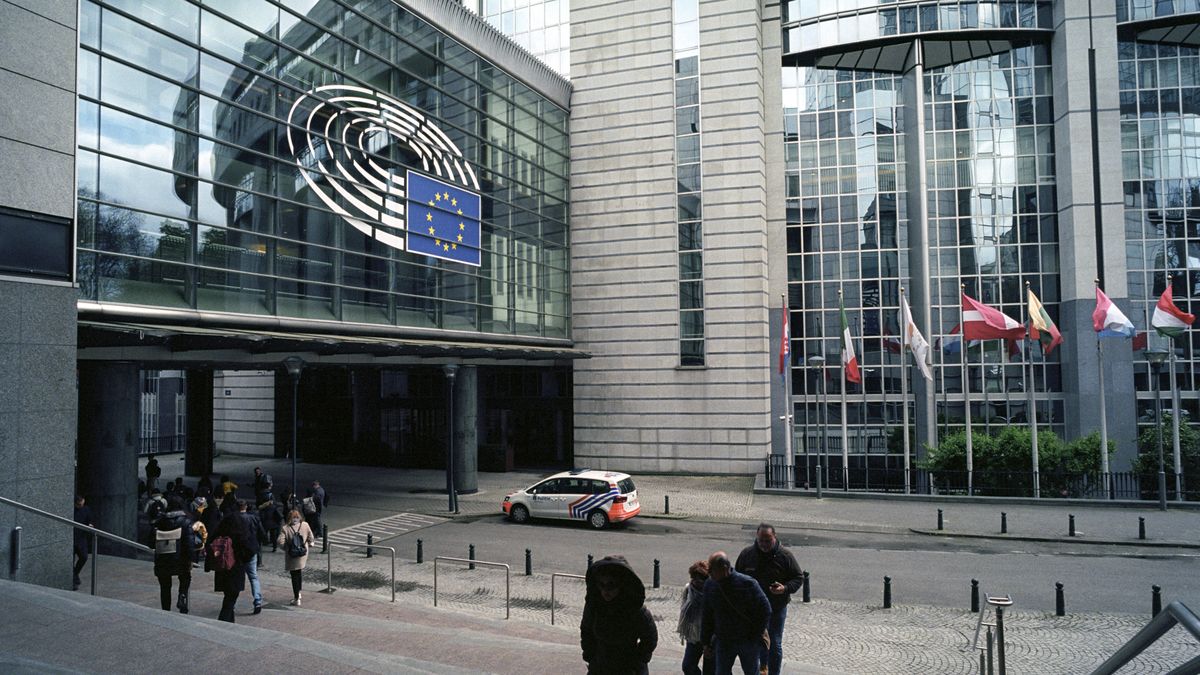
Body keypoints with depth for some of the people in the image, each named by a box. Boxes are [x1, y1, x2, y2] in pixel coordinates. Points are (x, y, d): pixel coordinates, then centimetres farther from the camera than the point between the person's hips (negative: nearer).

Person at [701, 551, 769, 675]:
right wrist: (706, 642, 5)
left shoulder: (748, 583, -21)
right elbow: (707, 616, 2)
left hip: (748, 641, -3)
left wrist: (755, 635, -10)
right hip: (723, 642, 3)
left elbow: (765, 609, -11)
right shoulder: (709, 585, -9)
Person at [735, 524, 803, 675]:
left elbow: (799, 578, -4)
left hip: (777, 608, -3)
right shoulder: (747, 554, -8)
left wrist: (786, 588, -22)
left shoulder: (785, 555, -13)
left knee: (775, 644, 5)